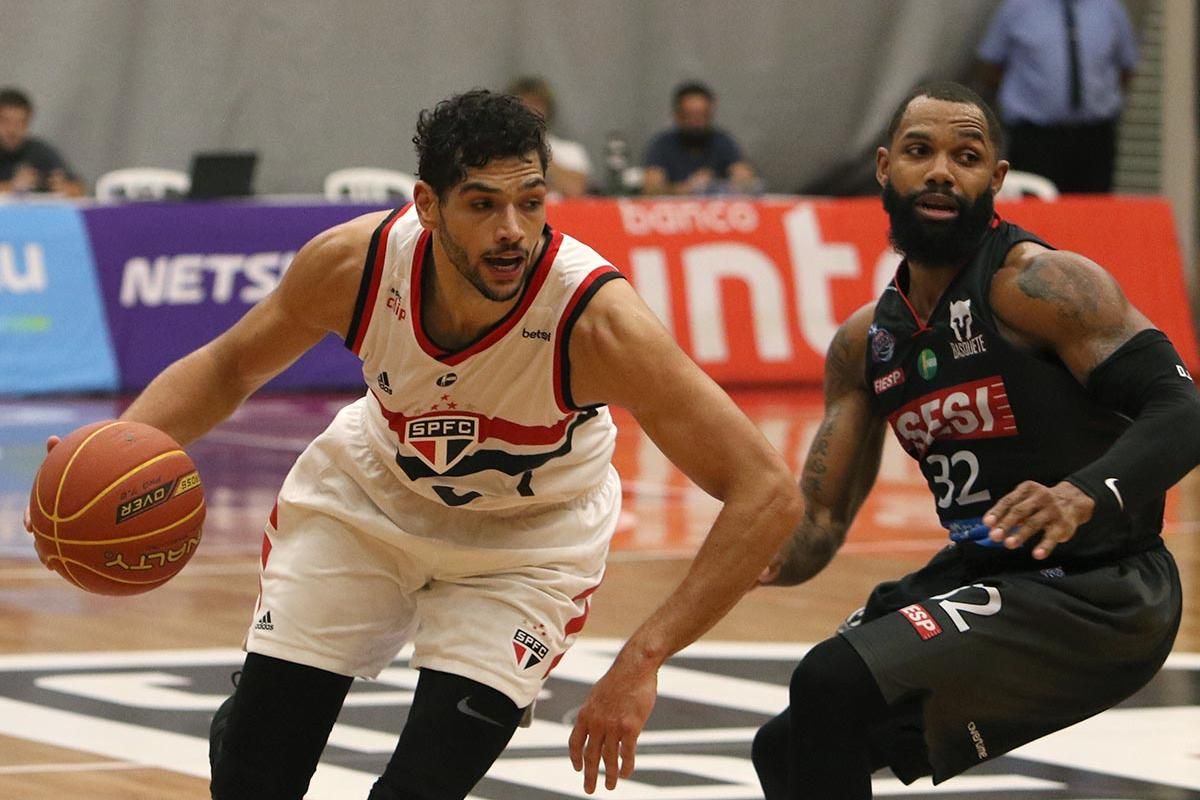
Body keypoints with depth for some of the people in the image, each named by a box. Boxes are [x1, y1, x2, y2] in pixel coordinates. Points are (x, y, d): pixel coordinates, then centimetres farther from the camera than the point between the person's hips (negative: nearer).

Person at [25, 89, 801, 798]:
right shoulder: (354, 263, -28)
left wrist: (642, 662, -41)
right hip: (367, 494, 3)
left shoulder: (596, 318, -37)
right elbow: (229, 366, -7)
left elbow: (768, 493, -36)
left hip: (527, 535, -2)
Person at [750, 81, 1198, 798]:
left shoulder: (1038, 283, -15)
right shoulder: (866, 341, 8)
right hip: (982, 577, 9)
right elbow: (820, 519, 9)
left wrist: (1085, 496, -43)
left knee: (836, 684, -24)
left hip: (1094, 597, -9)